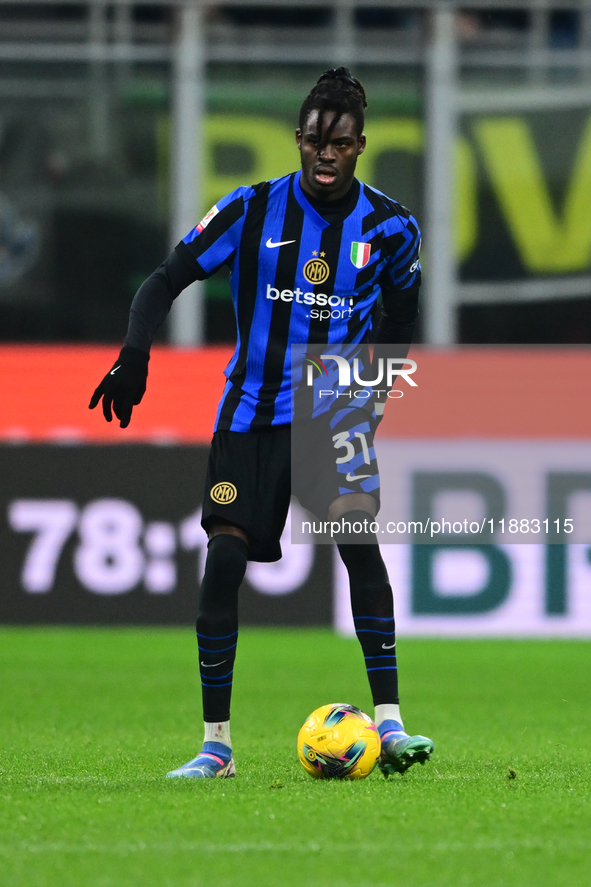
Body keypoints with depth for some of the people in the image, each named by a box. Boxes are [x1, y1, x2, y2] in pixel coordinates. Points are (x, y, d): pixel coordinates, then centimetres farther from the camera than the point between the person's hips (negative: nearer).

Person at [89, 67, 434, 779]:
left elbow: (399, 316, 16)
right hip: (252, 410, 0)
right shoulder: (252, 210, -6)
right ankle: (216, 743, 2)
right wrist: (133, 356, -17)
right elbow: (168, 278, -3)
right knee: (224, 556, -9)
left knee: (358, 534, -23)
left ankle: (388, 722, -21)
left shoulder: (389, 226, -2)